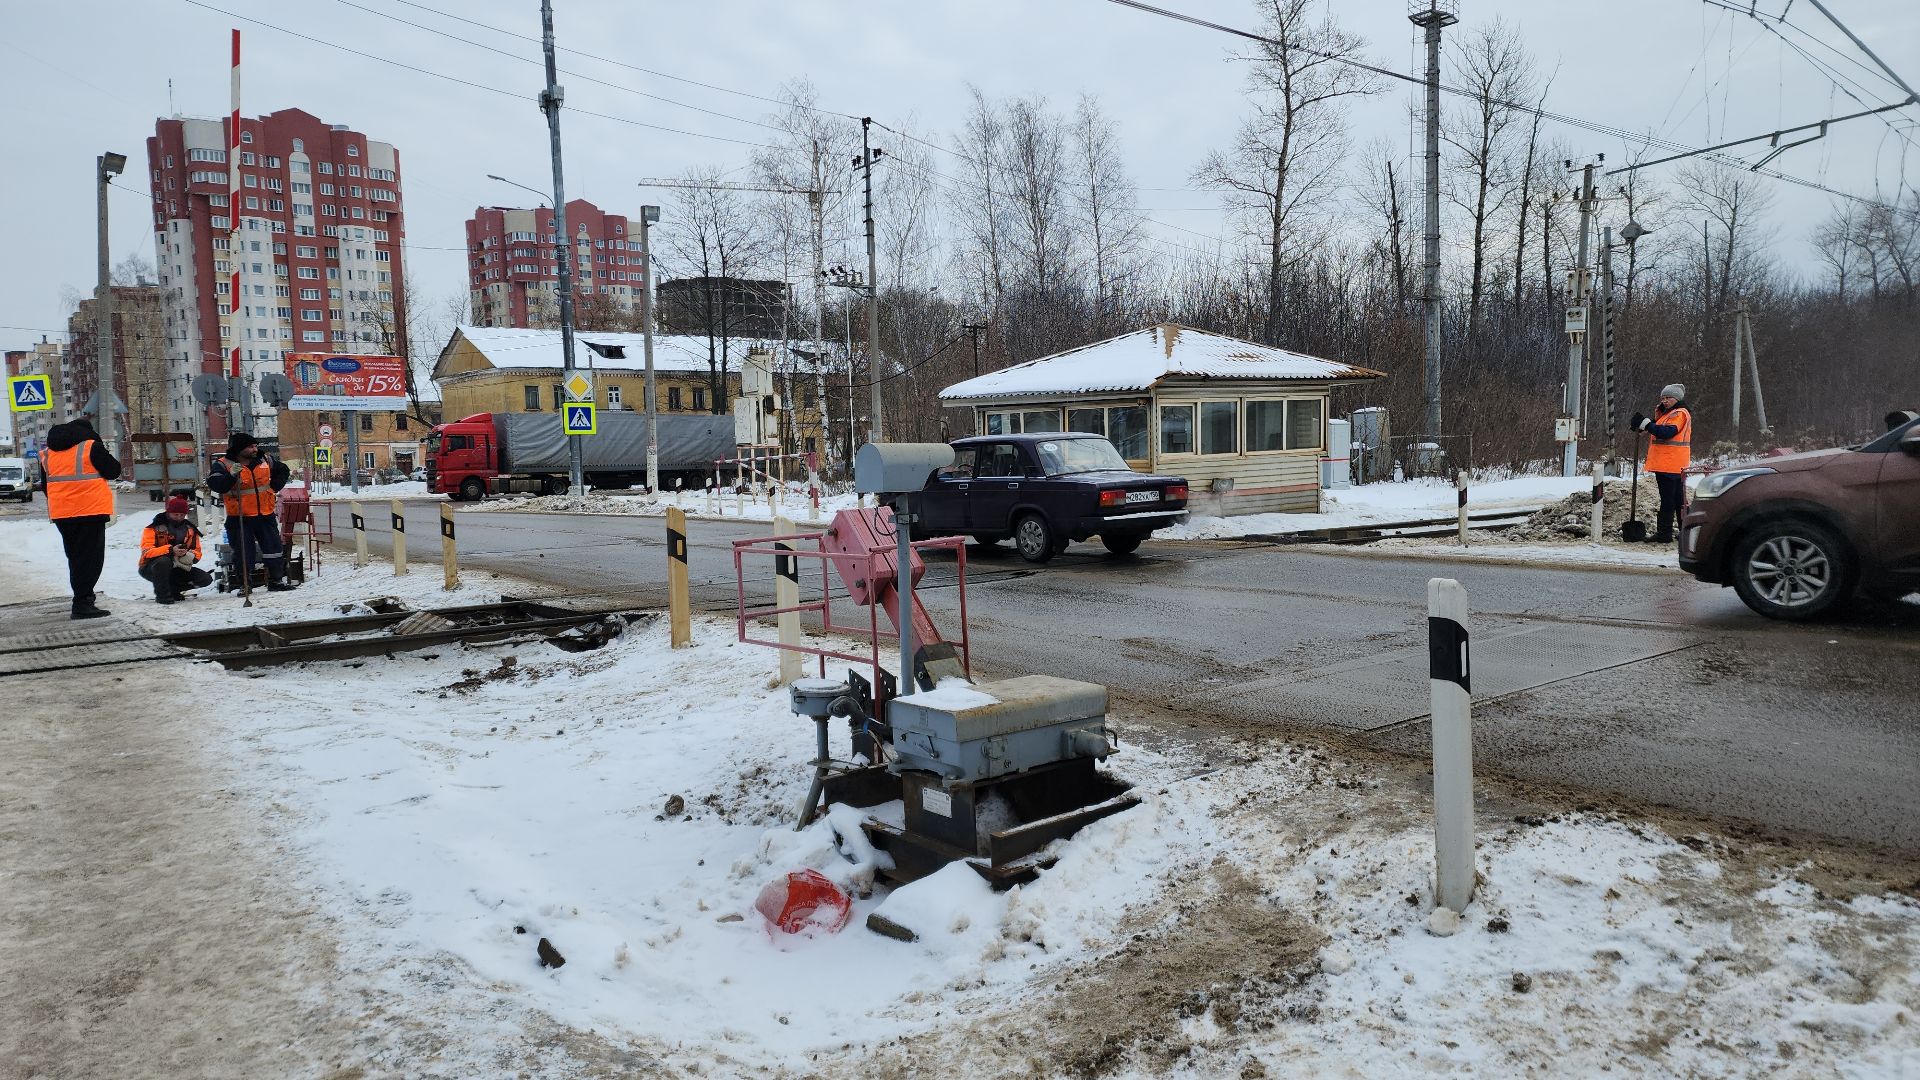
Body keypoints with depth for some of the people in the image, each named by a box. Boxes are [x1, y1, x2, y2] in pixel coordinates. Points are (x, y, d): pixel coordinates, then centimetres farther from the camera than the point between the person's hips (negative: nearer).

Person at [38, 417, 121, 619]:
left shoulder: (47, 453, 13)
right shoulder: (91, 447, -8)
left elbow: (45, 485, 19)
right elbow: (113, 471, -3)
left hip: (61, 513, 6)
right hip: (90, 511, -6)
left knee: (75, 556, 18)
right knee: (90, 557, -4)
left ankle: (82, 598, 27)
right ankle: (82, 603, -11)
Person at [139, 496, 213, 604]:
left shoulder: (190, 530, 5)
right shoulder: (155, 527, -11)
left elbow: (197, 552, 3)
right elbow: (146, 551, -22)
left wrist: (188, 555, -22)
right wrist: (170, 550, -37)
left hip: (176, 569, 5)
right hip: (152, 568, -5)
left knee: (206, 579, -13)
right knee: (164, 561, -40)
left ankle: (172, 589, 3)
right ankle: (162, 595, -23)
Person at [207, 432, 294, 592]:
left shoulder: (265, 460, 4)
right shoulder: (224, 465, -8)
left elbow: (282, 471, 22)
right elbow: (215, 484, -22)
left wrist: (274, 487, 9)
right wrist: (232, 475, -35)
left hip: (266, 515, 4)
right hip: (240, 518, -4)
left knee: (274, 549, 9)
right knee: (244, 553, 0)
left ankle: (276, 581, 22)